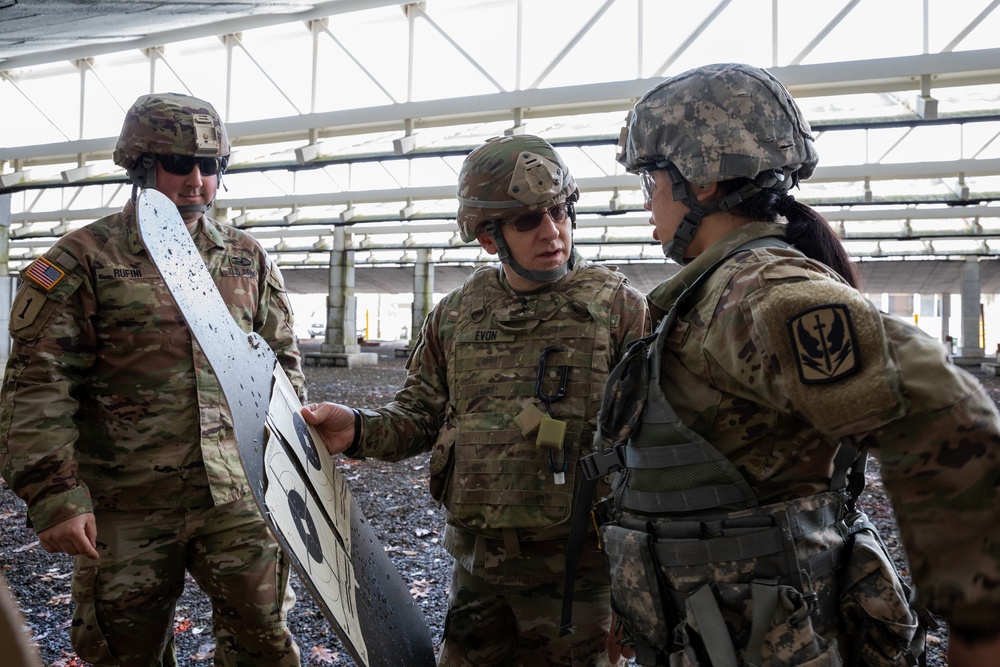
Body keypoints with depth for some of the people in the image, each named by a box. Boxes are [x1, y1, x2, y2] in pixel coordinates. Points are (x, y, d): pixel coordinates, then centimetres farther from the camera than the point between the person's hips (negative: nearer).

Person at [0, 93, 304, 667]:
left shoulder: (250, 259, 8)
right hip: (127, 508, -2)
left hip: (237, 496, 2)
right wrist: (55, 492, -15)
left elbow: (283, 364, 14)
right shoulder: (84, 258, -3)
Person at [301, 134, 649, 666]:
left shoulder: (618, 307, -7)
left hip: (574, 565, -3)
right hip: (477, 562, 4)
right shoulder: (455, 315, 4)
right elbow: (420, 414, 11)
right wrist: (359, 430, -9)